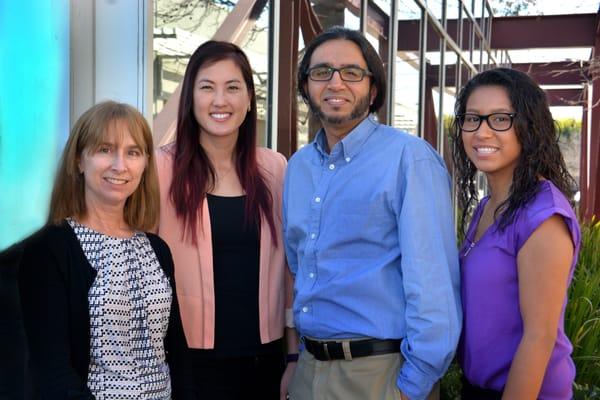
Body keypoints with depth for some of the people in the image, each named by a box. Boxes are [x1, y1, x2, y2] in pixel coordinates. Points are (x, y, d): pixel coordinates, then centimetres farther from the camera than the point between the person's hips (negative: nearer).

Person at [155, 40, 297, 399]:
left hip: (263, 358, 4)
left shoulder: (274, 168, 3)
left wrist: (295, 356, 7)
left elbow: (287, 266, 7)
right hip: (190, 359, -3)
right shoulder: (164, 167, -8)